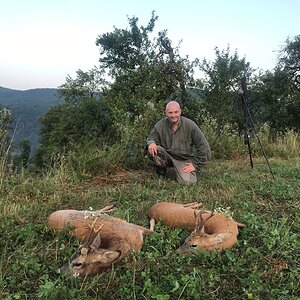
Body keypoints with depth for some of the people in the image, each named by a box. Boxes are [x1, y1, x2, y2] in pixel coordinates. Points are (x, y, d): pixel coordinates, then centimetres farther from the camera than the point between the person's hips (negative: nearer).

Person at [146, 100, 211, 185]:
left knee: (186, 182, -24)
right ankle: (161, 171, 0)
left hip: (184, 160, -1)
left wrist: (196, 165, -10)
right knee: (152, 150, -27)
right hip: (166, 155, 2)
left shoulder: (190, 125, -13)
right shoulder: (160, 125, -9)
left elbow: (204, 147, -9)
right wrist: (151, 143, -26)